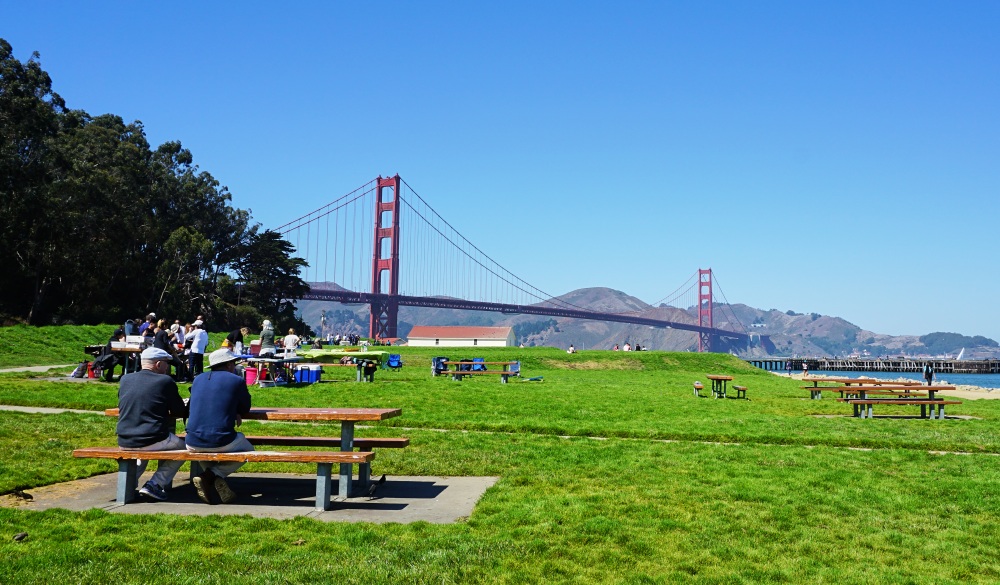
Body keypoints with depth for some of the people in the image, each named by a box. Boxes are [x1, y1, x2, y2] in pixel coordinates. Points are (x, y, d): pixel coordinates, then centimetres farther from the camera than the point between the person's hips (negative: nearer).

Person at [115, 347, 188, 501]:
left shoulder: (125, 379, 7)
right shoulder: (165, 381, -7)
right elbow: (180, 412, 0)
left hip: (124, 441, 6)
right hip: (152, 440, -6)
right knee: (183, 446, 19)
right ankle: (154, 485, 6)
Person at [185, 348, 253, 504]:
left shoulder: (198, 379, 14)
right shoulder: (237, 381, -1)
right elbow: (245, 410, 10)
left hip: (193, 443, 5)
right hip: (221, 442, -5)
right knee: (248, 449, 26)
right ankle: (211, 475, 2)